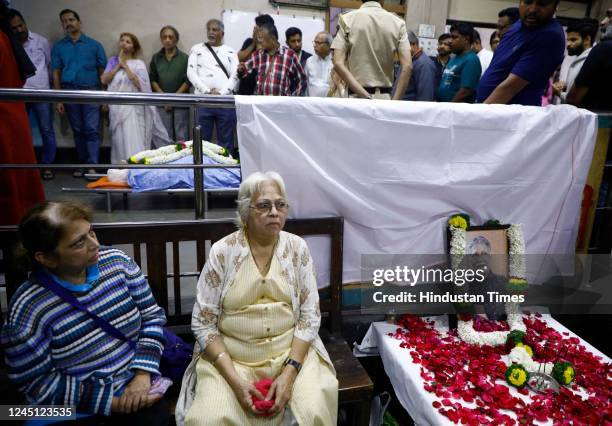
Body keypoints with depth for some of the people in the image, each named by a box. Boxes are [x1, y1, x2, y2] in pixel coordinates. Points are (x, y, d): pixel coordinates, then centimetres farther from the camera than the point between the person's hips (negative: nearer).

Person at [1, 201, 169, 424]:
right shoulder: (28, 309, -16)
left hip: (136, 384, 2)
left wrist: (143, 373, -12)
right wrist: (109, 401, -14)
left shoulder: (116, 261, -8)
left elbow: (151, 315, -1)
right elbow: (38, 385, -10)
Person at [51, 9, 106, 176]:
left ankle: (92, 166, -8)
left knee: (92, 130, -8)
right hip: (69, 92, 2)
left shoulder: (94, 44, 5)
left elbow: (102, 71, 5)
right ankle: (82, 164, 14)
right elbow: (56, 73, 8)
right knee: (78, 130, 7)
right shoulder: (58, 47, 10)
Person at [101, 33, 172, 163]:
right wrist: (118, 66, -2)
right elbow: (104, 80, 3)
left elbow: (140, 84, -12)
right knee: (119, 142, 6)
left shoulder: (139, 64, 2)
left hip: (132, 108, -4)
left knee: (134, 143, -10)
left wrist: (125, 66, -7)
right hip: (116, 108, 4)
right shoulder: (113, 61, 14)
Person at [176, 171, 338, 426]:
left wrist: (289, 373, -14)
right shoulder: (222, 252, -7)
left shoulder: (297, 248, -3)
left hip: (292, 353, 1)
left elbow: (310, 315, -2)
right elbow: (203, 323, -6)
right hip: (228, 357, -1)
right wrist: (235, 381, -15)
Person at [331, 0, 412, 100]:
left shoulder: (348, 19, 1)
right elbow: (407, 66, -6)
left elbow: (338, 63, -11)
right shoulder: (398, 23, 4)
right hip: (385, 97, 1)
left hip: (357, 96, -1)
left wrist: (365, 96, -14)